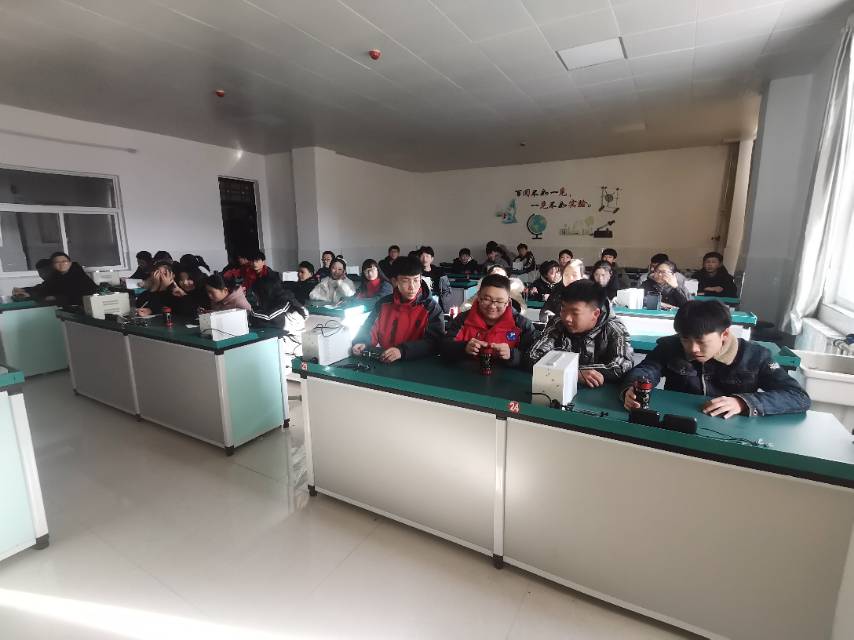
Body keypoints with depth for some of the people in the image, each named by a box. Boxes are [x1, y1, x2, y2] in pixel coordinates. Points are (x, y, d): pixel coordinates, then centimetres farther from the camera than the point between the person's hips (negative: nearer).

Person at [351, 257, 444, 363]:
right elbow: (370, 328, 14)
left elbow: (435, 342, -15)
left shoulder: (431, 308, -5)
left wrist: (402, 351, -29)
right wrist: (362, 342, -9)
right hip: (383, 362, 3)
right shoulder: (384, 303, 8)